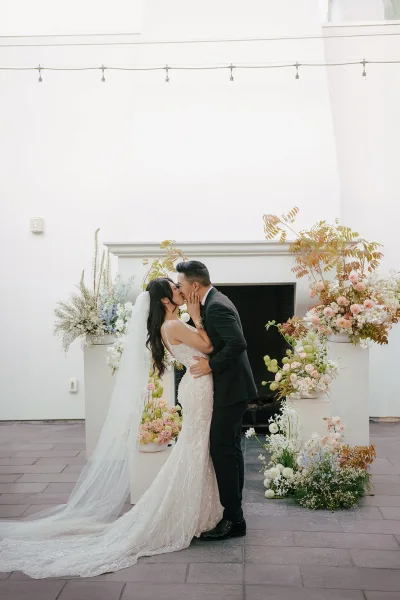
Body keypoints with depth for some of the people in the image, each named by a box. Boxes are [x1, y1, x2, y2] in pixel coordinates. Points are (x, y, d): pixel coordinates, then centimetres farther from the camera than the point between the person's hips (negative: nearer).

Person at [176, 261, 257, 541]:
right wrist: (199, 326, 5)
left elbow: (238, 343, -28)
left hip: (231, 389, -11)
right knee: (230, 449, 15)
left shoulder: (216, 307, -20)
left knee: (222, 450, -6)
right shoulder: (215, 302, 12)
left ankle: (233, 520, 2)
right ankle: (233, 513, 26)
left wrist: (211, 364, -20)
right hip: (231, 387, 11)